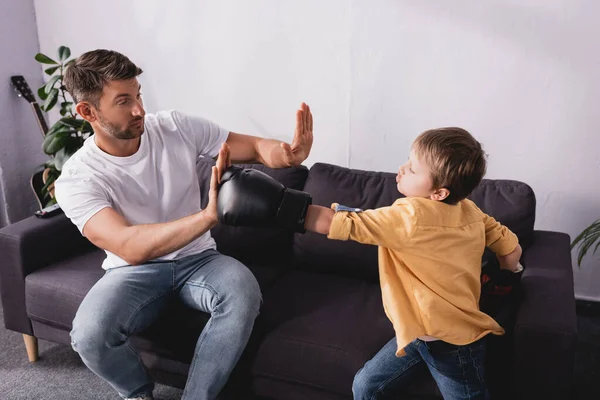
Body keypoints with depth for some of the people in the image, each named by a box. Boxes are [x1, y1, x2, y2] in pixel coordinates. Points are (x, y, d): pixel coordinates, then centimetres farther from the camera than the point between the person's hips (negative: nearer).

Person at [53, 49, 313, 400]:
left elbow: (254, 146, -5)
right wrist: (208, 217, -48)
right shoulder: (77, 179, -18)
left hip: (196, 258, 2)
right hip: (134, 270, -1)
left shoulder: (177, 128, -10)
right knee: (90, 335, -30)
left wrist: (287, 154, -31)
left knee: (244, 293, -31)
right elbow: (130, 248, -35)